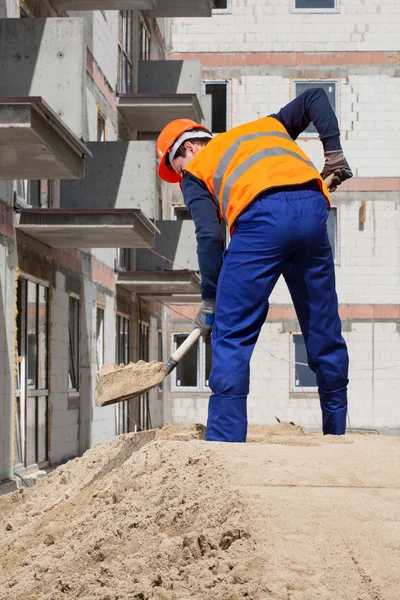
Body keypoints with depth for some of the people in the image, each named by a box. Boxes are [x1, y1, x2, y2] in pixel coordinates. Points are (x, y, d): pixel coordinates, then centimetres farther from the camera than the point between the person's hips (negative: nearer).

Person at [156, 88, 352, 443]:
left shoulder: (195, 168, 21)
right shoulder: (265, 127, 37)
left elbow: (209, 236, 8)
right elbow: (314, 97, 30)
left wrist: (210, 301, 11)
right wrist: (333, 152, 23)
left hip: (261, 217, -5)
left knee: (232, 337, 1)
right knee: (324, 332, 16)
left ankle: (225, 443, -5)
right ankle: (336, 433, 26)